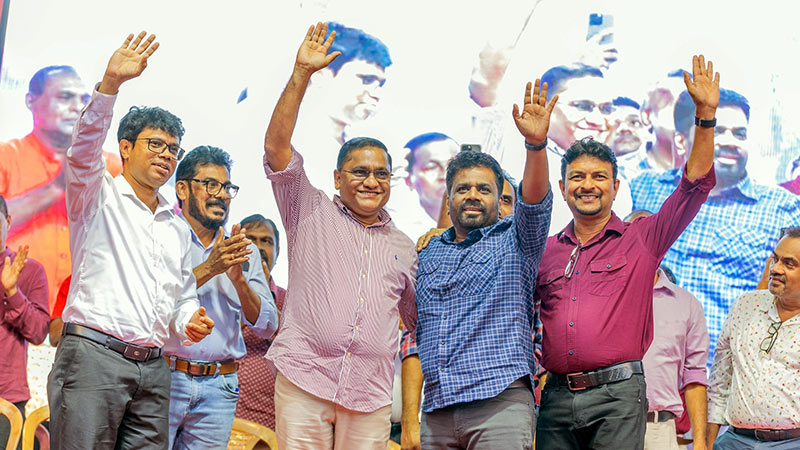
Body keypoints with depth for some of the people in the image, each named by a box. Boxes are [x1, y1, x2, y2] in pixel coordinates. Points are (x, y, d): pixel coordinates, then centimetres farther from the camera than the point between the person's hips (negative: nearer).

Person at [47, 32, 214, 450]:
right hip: (93, 353, -5)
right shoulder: (98, 196, 7)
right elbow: (84, 149, -14)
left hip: (152, 367, 6)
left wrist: (189, 322, 5)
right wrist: (110, 83, -28)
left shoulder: (178, 227, 24)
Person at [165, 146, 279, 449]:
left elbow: (267, 327, 5)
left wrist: (239, 280, -11)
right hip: (163, 378, -3)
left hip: (219, 389, 3)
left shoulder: (244, 251, 12)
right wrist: (208, 268, -18)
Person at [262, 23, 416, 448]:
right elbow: (276, 146, -2)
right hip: (303, 380, -3)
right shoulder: (310, 213, 9)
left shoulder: (403, 248, 19)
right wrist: (301, 73, -7)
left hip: (370, 396, 3)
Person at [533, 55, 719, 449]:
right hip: (557, 395, 3)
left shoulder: (642, 239, 5)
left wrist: (705, 114, -9)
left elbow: (697, 184, -1)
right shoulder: (545, 250, 13)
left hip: (617, 394, -3)